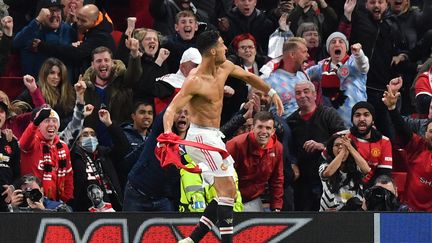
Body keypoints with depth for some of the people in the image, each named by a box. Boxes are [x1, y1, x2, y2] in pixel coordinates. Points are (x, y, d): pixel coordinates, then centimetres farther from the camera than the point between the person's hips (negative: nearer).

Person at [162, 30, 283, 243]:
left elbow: (248, 76, 26)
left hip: (213, 137, 10)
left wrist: (271, 92, 31)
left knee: (226, 193, 10)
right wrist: (167, 134, -42)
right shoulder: (195, 81, -19)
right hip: (201, 136, -10)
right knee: (228, 191, -15)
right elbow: (171, 109, -25)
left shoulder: (224, 67, 5)